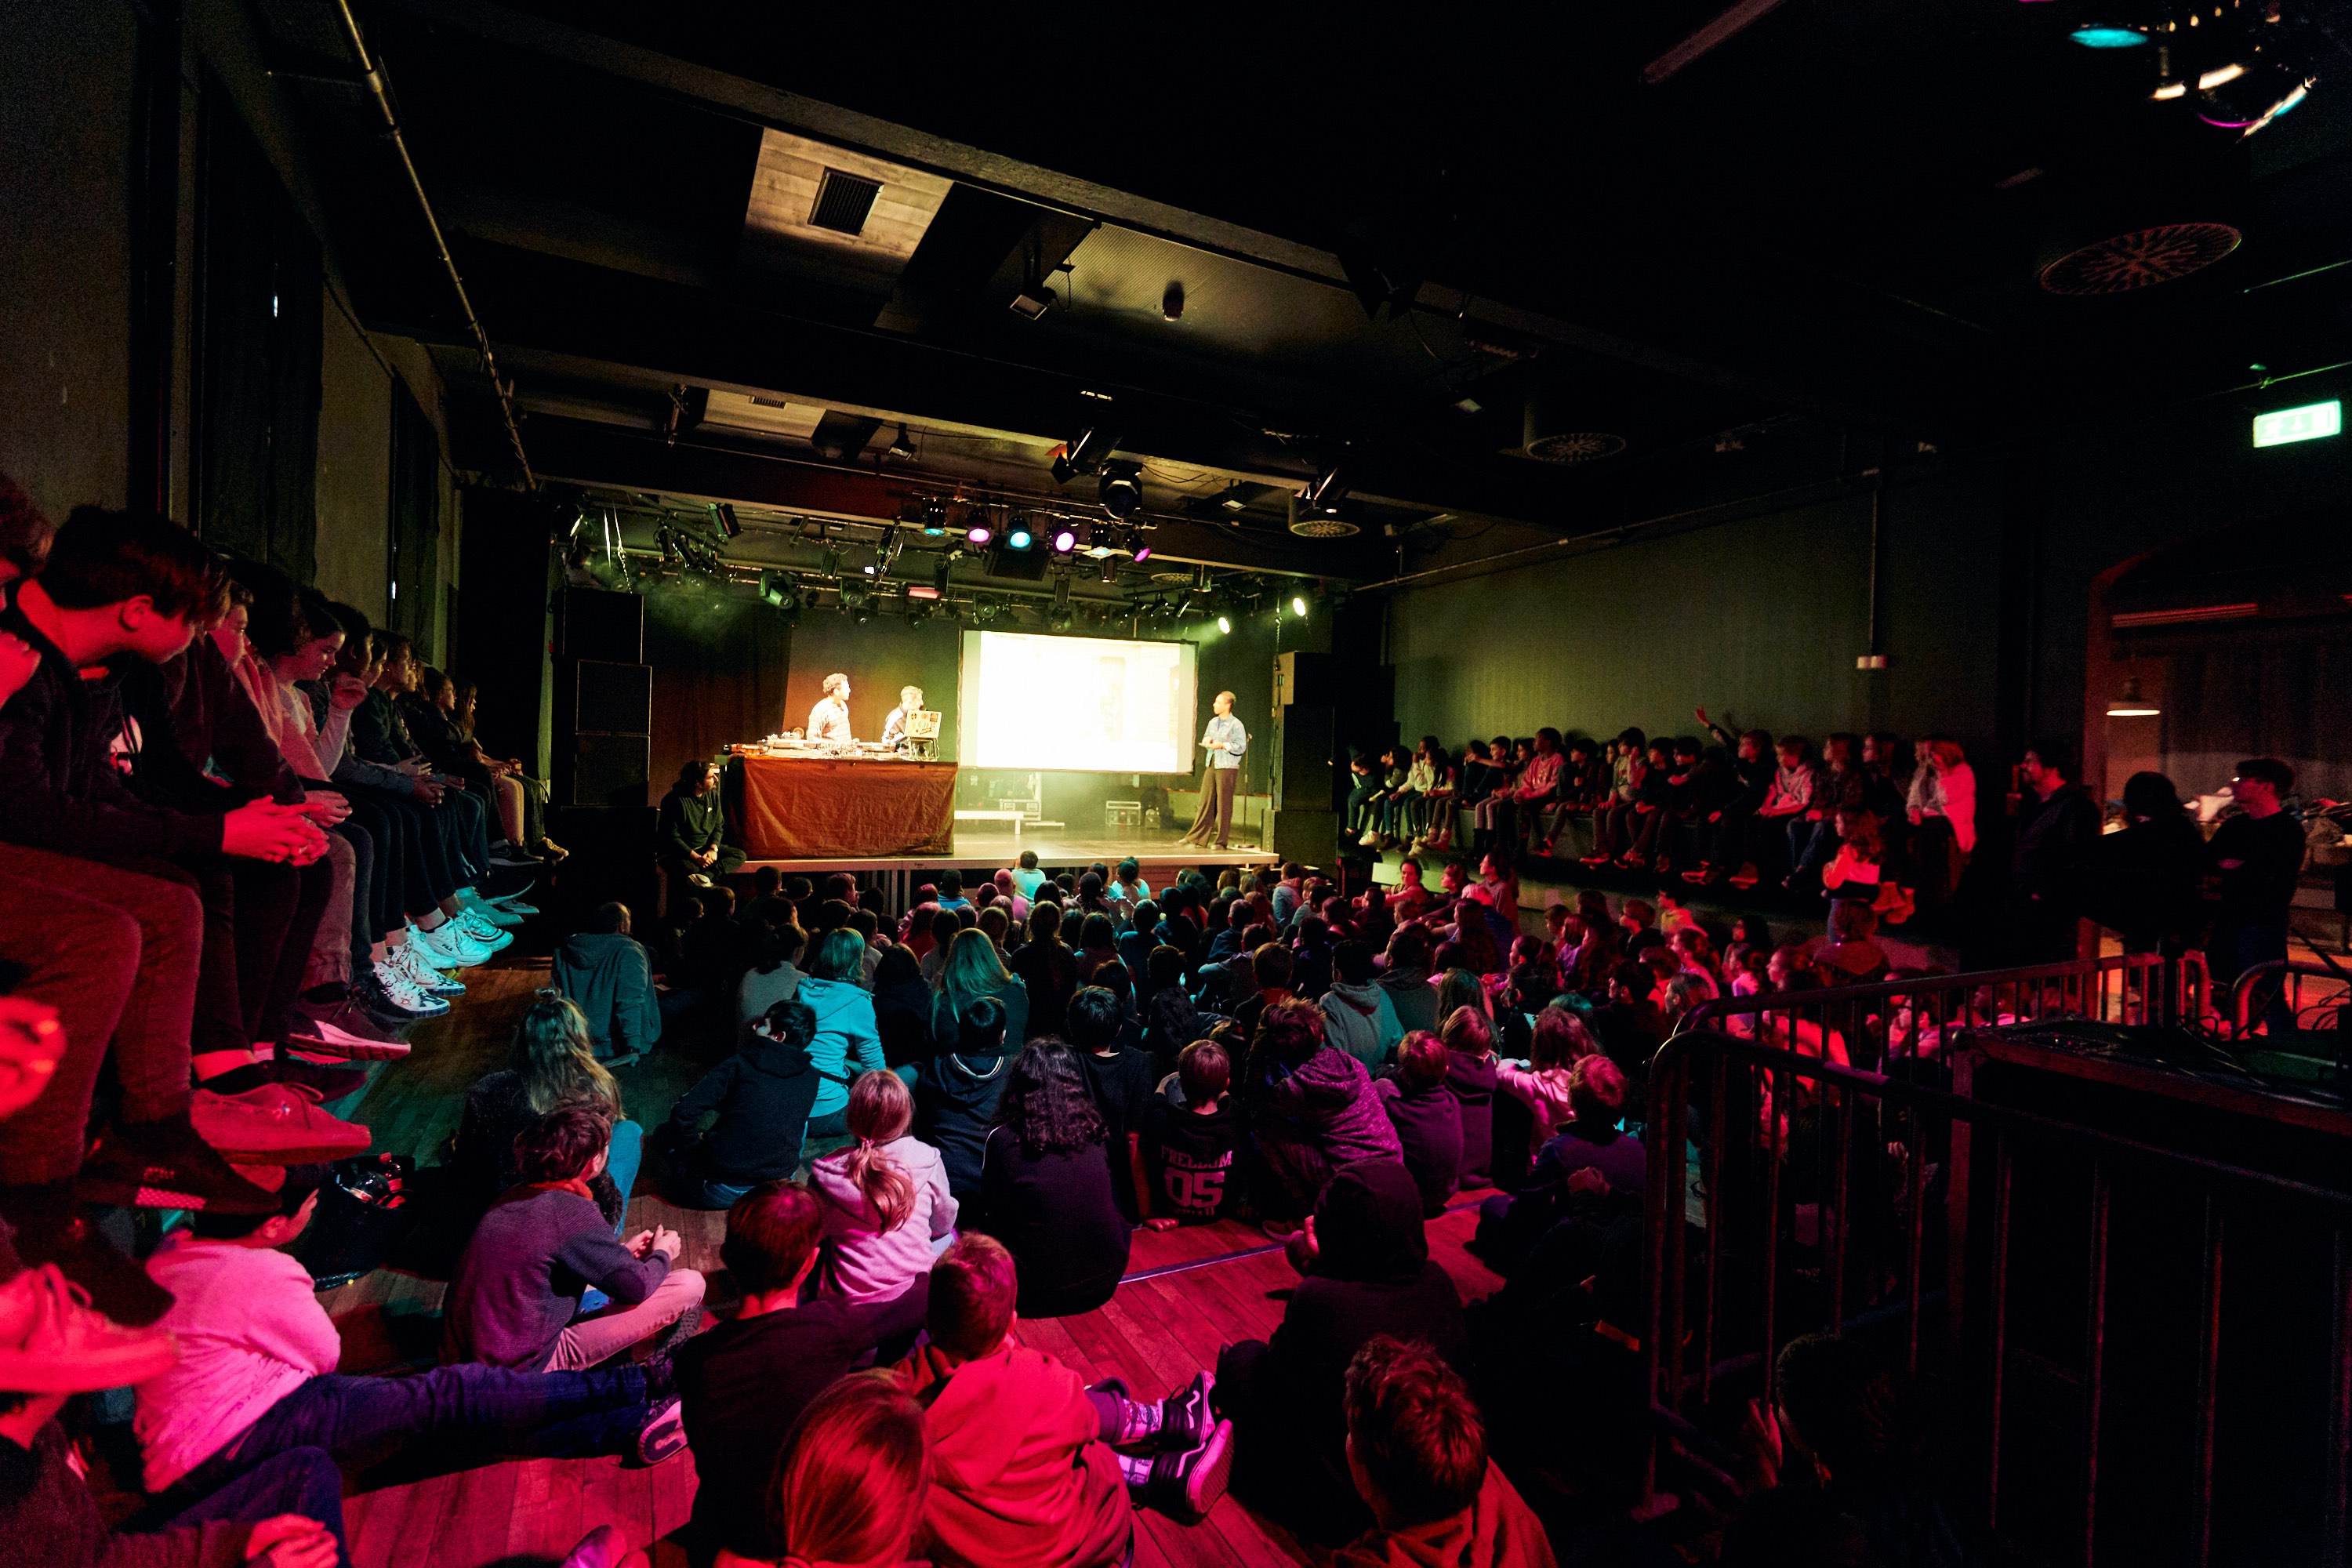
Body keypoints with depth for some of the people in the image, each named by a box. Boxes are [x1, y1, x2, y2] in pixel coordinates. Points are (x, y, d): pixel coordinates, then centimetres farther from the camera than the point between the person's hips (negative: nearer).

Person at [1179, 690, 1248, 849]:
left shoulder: (1236, 725, -6)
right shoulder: (1213, 722, 15)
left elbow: (1241, 746, -11)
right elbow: (1205, 738, 27)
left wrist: (1222, 745, -14)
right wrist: (1207, 740, 4)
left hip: (1227, 768, -6)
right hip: (1211, 766, 6)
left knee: (1224, 805, -2)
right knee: (1206, 802, 5)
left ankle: (1221, 841, 4)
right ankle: (1197, 838, 8)